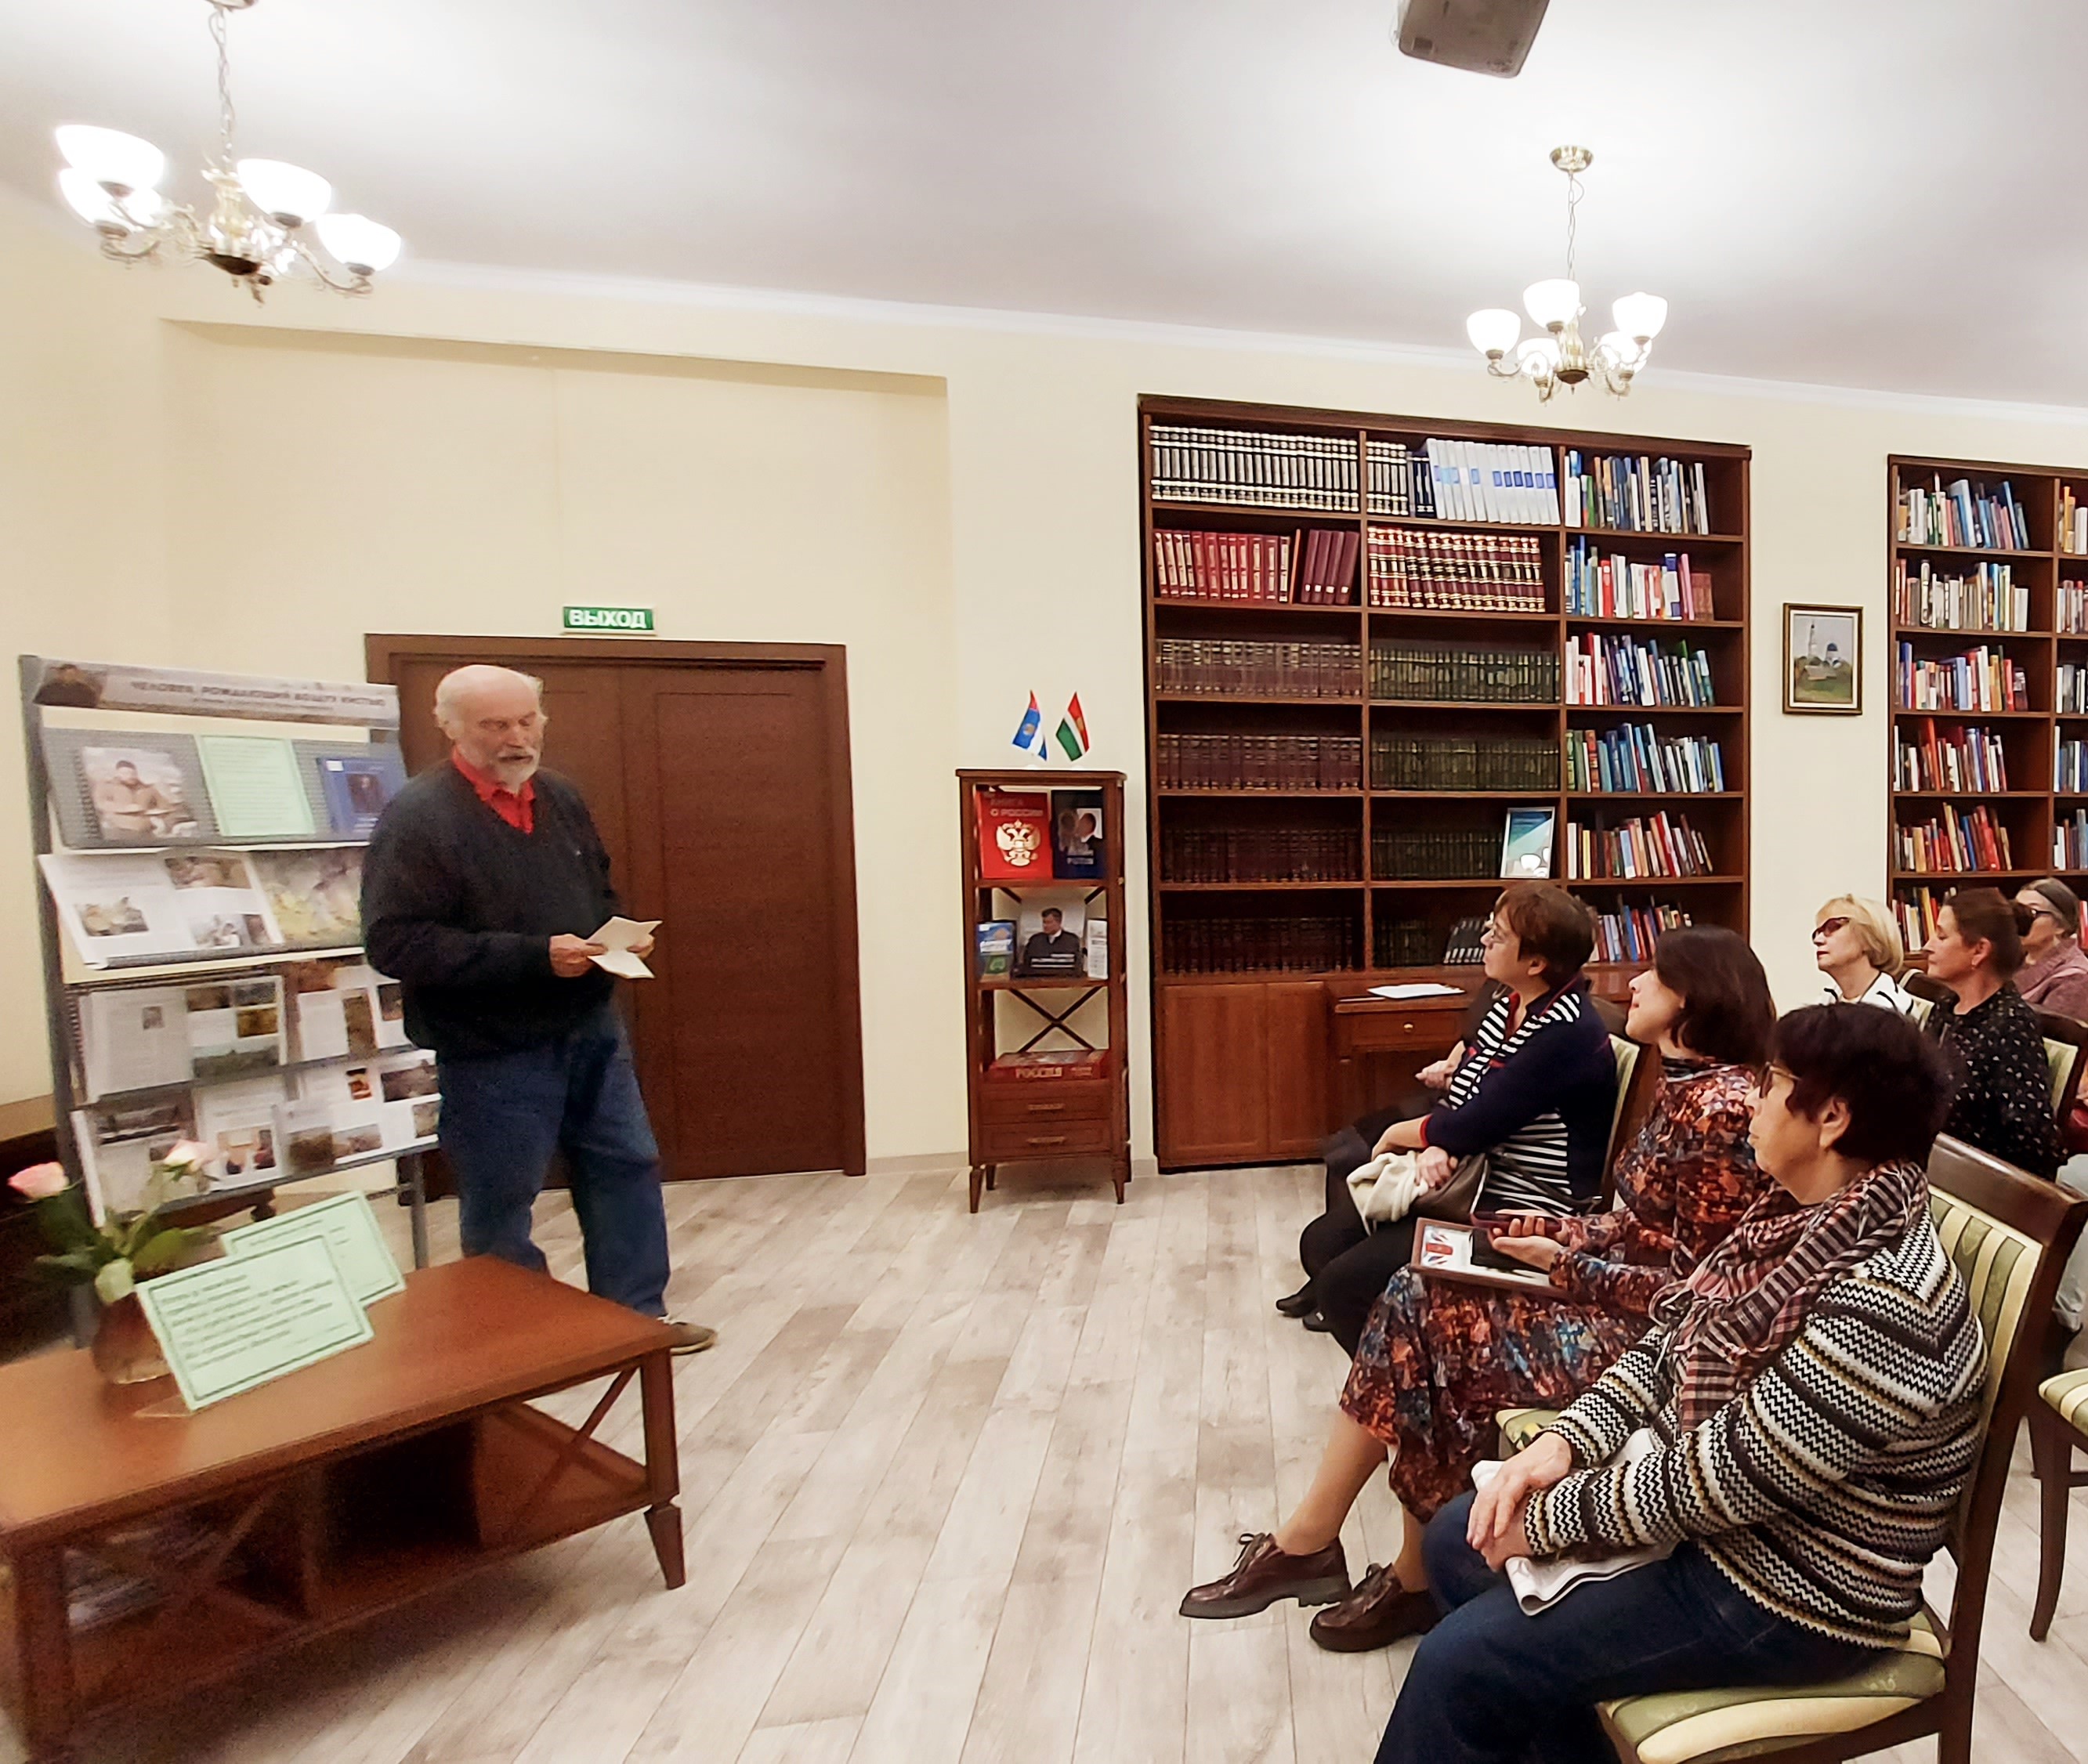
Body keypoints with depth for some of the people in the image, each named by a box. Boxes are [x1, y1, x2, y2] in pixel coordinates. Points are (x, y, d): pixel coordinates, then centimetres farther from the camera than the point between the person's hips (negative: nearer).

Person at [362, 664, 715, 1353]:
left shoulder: (561, 798, 8)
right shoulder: (419, 816, -14)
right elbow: (395, 942, -20)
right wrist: (535, 956, -26)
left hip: (591, 1030, 7)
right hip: (491, 1051, -6)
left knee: (627, 1168, 14)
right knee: (500, 1206, 9)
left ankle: (637, 1313, 30)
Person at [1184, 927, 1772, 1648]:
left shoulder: (1722, 1108, -21)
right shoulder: (1684, 1086, 8)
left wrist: (1564, 1265, -16)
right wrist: (1556, 1230, 1)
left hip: (1649, 1331, -8)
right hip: (1623, 1298, 8)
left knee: (1436, 1327, -15)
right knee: (1415, 1300, -6)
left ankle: (1422, 1580, 9)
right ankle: (1309, 1538, 0)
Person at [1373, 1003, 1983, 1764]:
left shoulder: (1878, 1306, -31)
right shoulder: (1803, 1216, -1)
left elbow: (1720, 1480, -28)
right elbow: (1671, 1340, 4)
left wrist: (1548, 1516, -16)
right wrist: (1564, 1441, -9)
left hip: (1790, 1595, -8)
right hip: (1694, 1497, 9)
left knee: (1461, 1662, -13)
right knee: (1457, 1542, 10)